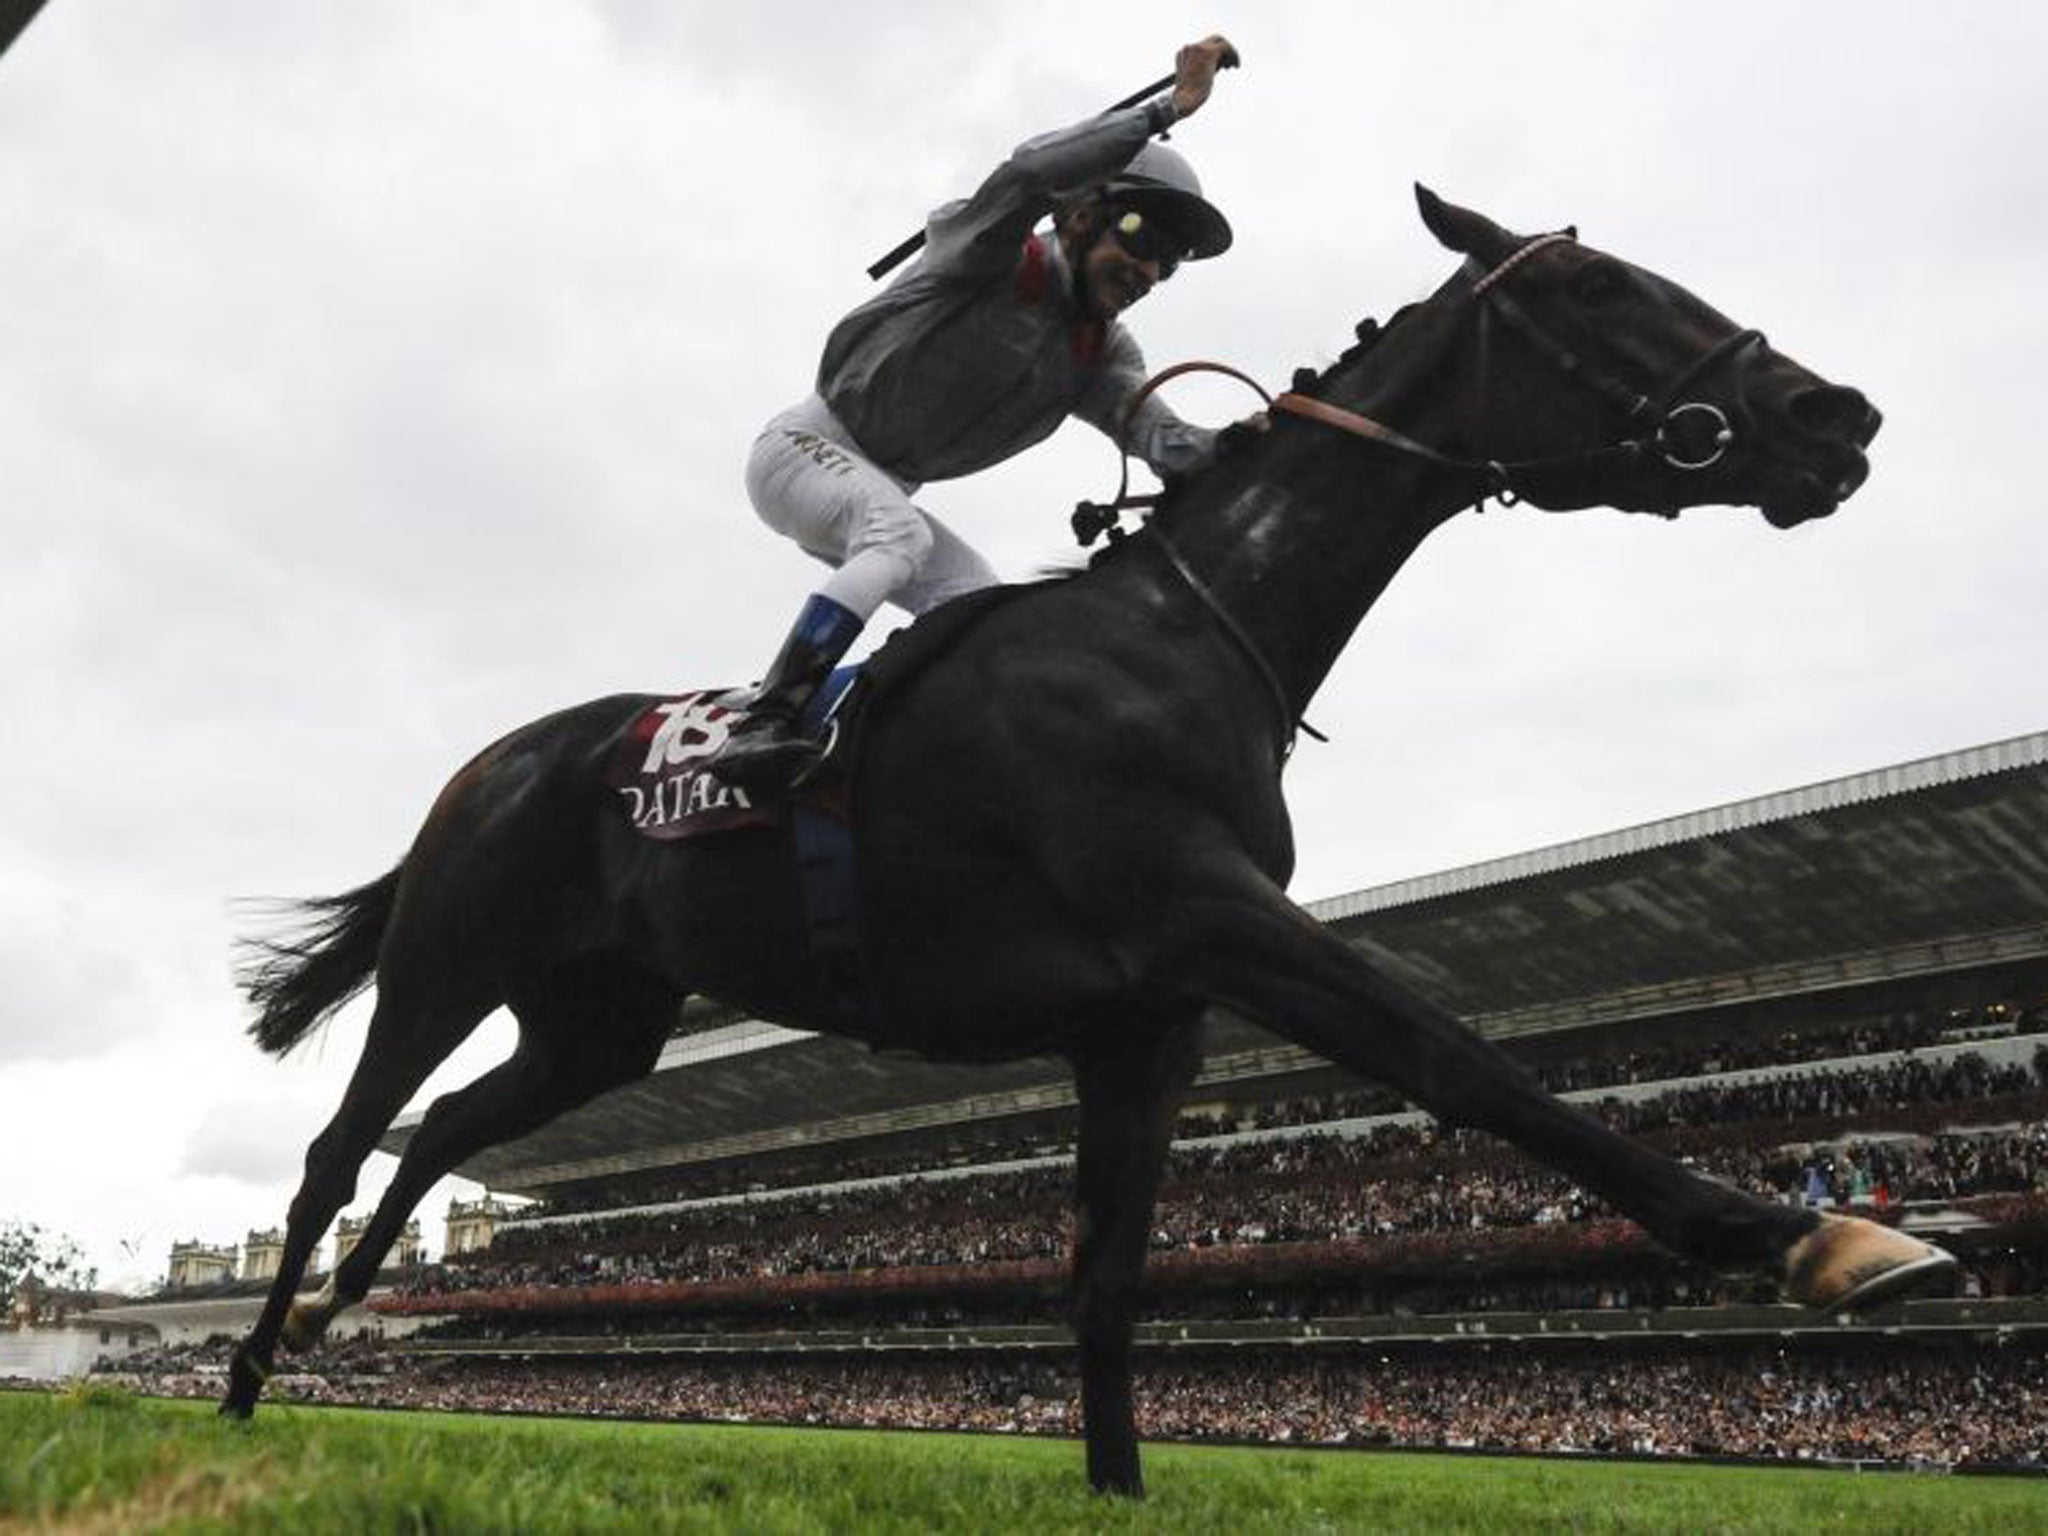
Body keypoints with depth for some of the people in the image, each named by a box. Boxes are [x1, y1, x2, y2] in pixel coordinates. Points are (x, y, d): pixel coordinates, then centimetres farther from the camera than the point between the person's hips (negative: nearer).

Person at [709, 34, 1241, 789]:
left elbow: (1162, 440, -14)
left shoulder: (1103, 354, 2)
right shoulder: (990, 258, -14)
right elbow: (1029, 171, -36)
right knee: (899, 531, -33)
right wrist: (1170, 107, -35)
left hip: (884, 487, 8)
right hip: (807, 444, -7)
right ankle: (763, 723, -38)